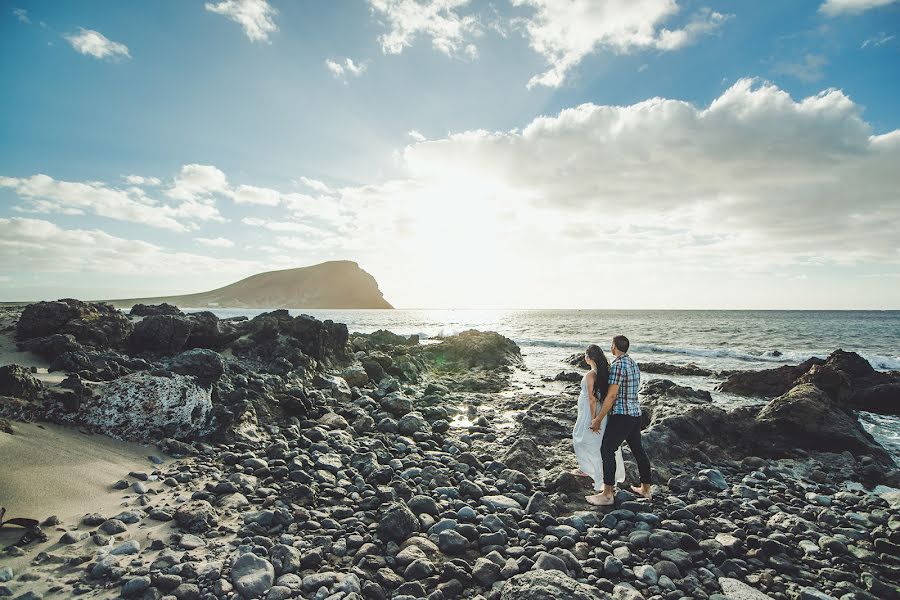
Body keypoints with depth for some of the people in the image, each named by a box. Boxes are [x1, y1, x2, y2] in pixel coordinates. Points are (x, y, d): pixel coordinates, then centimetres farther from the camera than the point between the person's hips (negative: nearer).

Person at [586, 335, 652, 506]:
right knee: (638, 449, 17)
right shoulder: (634, 363, 12)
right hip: (636, 414, 9)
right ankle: (646, 488, 28)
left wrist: (598, 419, -13)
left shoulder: (618, 365, -17)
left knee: (607, 450, -4)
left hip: (621, 415, -9)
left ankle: (607, 494, -2)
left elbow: (612, 395, -20)